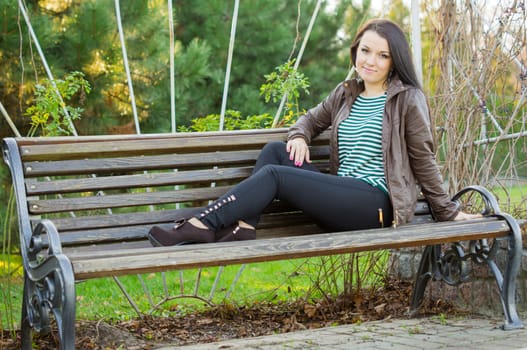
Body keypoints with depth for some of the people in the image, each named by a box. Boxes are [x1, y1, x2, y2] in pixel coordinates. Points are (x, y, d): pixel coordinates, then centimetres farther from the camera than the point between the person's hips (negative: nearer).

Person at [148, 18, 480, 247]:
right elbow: (312, 119, 30)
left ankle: (199, 227, -21)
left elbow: (424, 159, 2)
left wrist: (448, 212, 5)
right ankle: (243, 225, -24)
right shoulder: (345, 94, 16)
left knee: (274, 175, -20)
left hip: (377, 202, -7)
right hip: (342, 201, 7)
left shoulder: (408, 99, -2)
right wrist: (299, 137, 6)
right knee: (275, 150, -9)